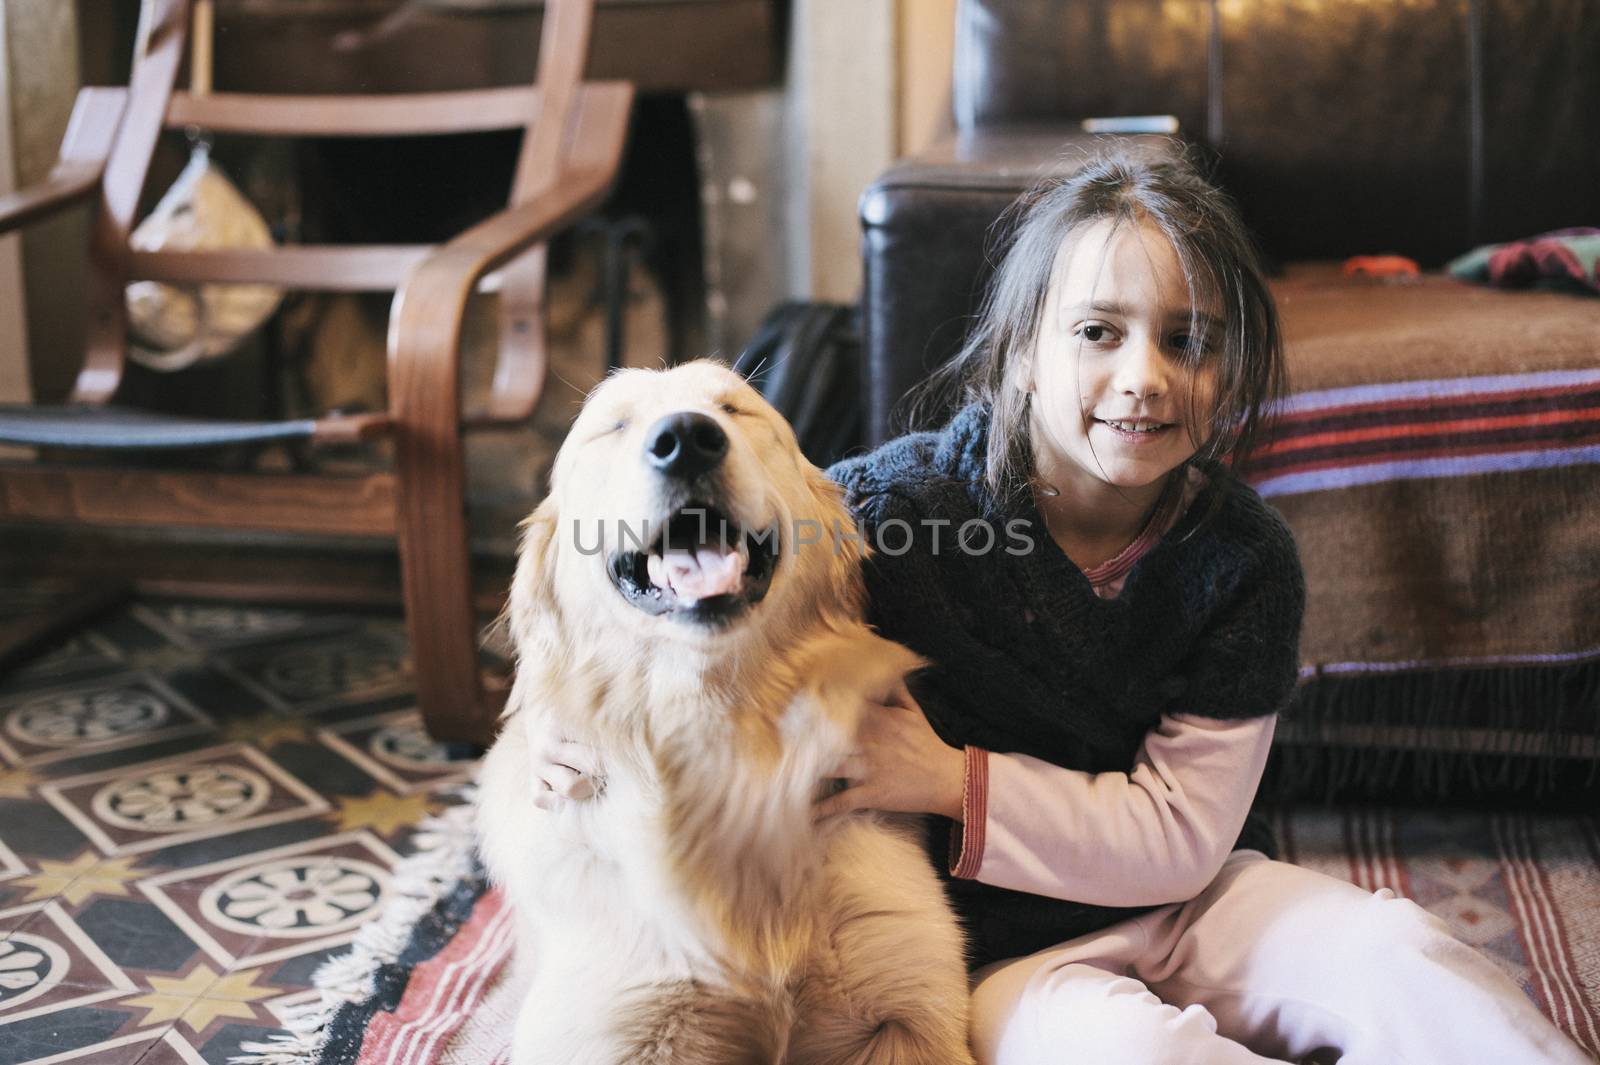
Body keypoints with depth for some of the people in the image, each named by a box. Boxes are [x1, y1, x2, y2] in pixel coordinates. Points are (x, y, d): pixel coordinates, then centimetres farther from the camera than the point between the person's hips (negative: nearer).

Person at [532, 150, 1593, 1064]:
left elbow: (1179, 831, -11)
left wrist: (956, 780, -22)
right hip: (989, 949, -2)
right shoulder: (897, 500, -15)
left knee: (1399, 954, -24)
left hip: (1183, 903, 3)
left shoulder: (1245, 559, -9)